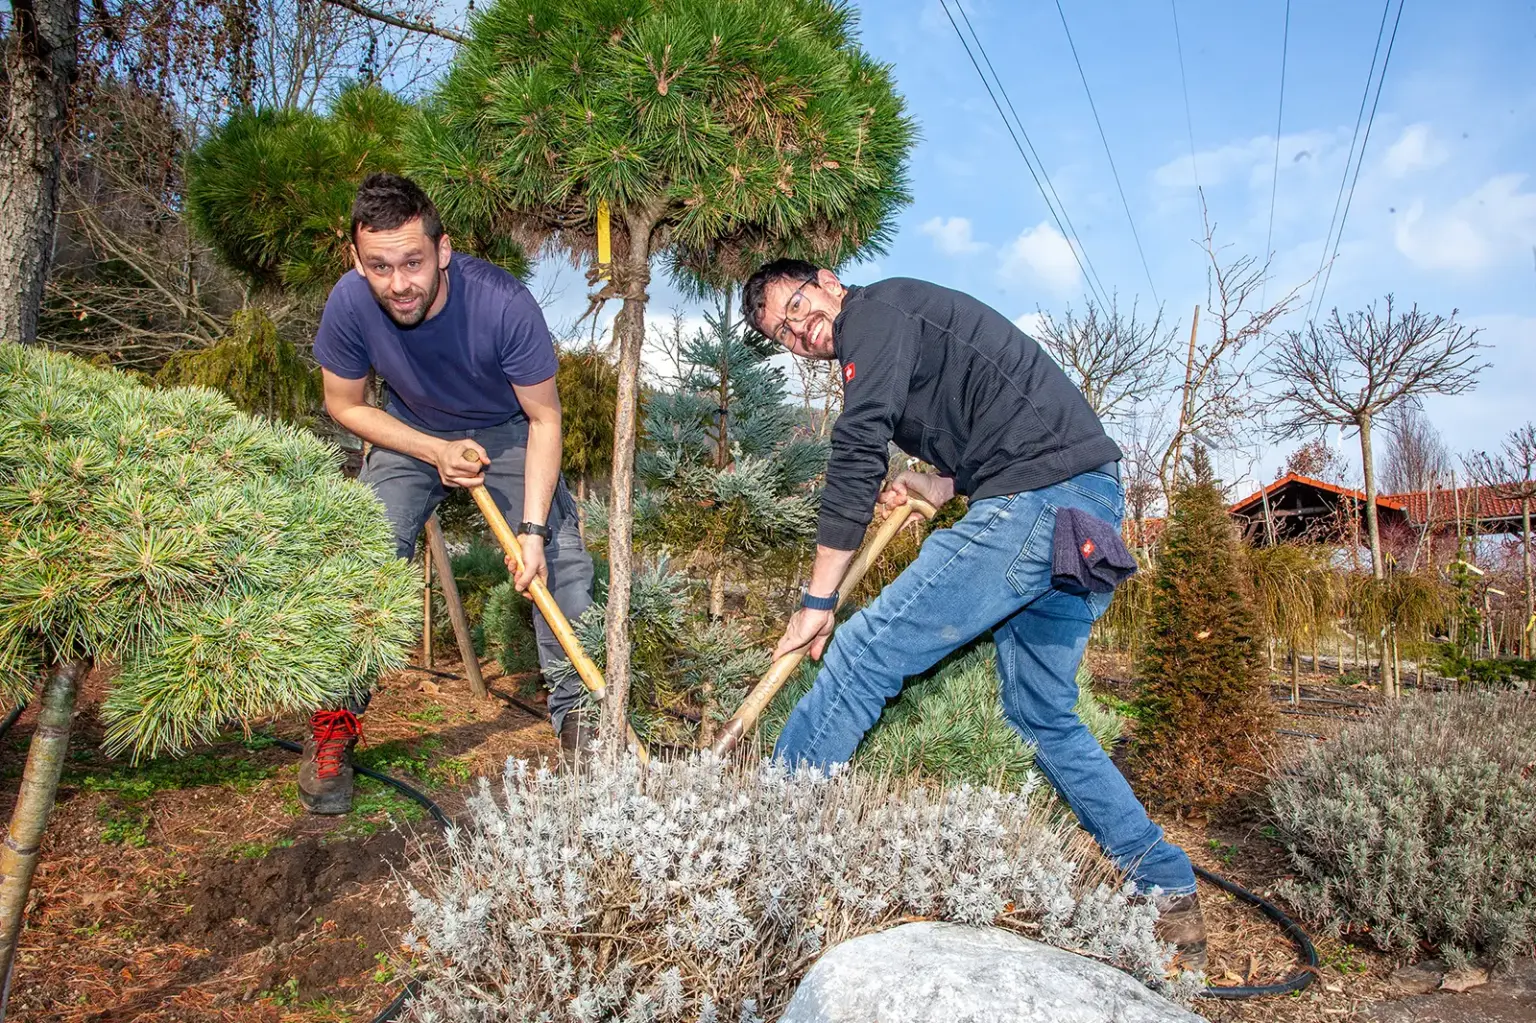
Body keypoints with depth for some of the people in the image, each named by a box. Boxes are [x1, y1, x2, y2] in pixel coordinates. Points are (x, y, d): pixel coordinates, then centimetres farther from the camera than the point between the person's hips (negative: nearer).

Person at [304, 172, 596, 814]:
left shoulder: (503, 304, -34)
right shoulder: (350, 303, -27)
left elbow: (544, 419, -22)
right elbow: (344, 405, -8)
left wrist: (531, 528, -29)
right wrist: (436, 452, -22)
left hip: (508, 432, -1)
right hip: (411, 435, 2)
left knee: (562, 560, -15)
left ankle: (575, 711, 5)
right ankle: (333, 720, 5)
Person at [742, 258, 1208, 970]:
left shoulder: (878, 306, -2)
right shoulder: (902, 347, 27)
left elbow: (856, 458, -10)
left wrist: (816, 604, -7)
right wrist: (939, 485, 12)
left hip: (1039, 500, -10)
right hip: (1096, 507, 10)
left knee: (863, 653, -9)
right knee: (1042, 717, 18)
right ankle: (1171, 898, 24)